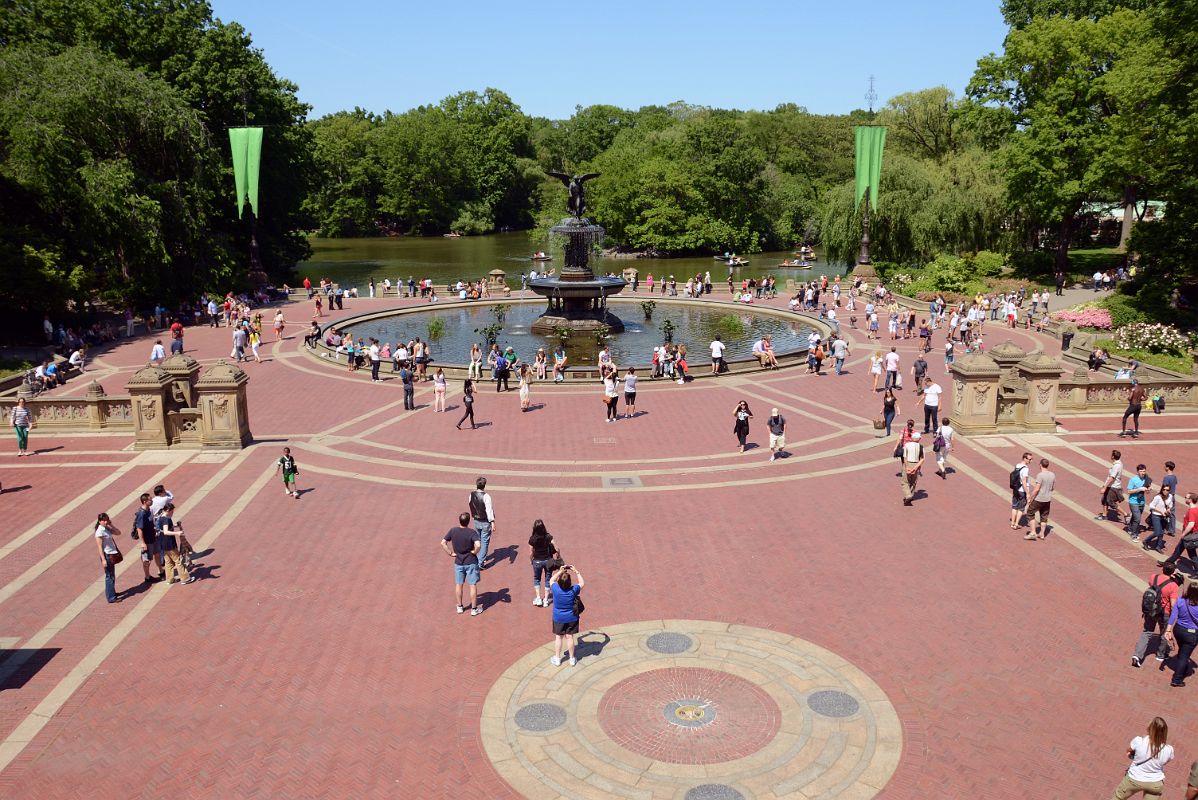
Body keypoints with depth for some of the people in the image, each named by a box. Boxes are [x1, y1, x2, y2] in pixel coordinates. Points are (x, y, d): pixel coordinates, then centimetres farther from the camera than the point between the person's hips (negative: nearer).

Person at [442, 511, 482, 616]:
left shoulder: (453, 531, -8)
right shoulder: (472, 532, -20)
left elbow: (443, 543, -7)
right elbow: (478, 545, -34)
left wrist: (450, 553, -1)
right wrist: (475, 552, -15)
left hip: (458, 563, 3)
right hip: (471, 562, -3)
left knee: (458, 585, 17)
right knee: (473, 585, 8)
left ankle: (460, 607, 29)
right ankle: (474, 609, 16)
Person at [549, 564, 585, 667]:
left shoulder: (556, 589, -24)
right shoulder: (573, 590, -23)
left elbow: (551, 580, -2)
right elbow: (582, 583, -2)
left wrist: (560, 571, -5)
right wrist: (576, 571, -2)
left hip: (558, 618, 0)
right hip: (571, 618, 0)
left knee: (558, 637, 13)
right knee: (570, 637, 12)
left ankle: (557, 659, 25)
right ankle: (572, 659, 25)